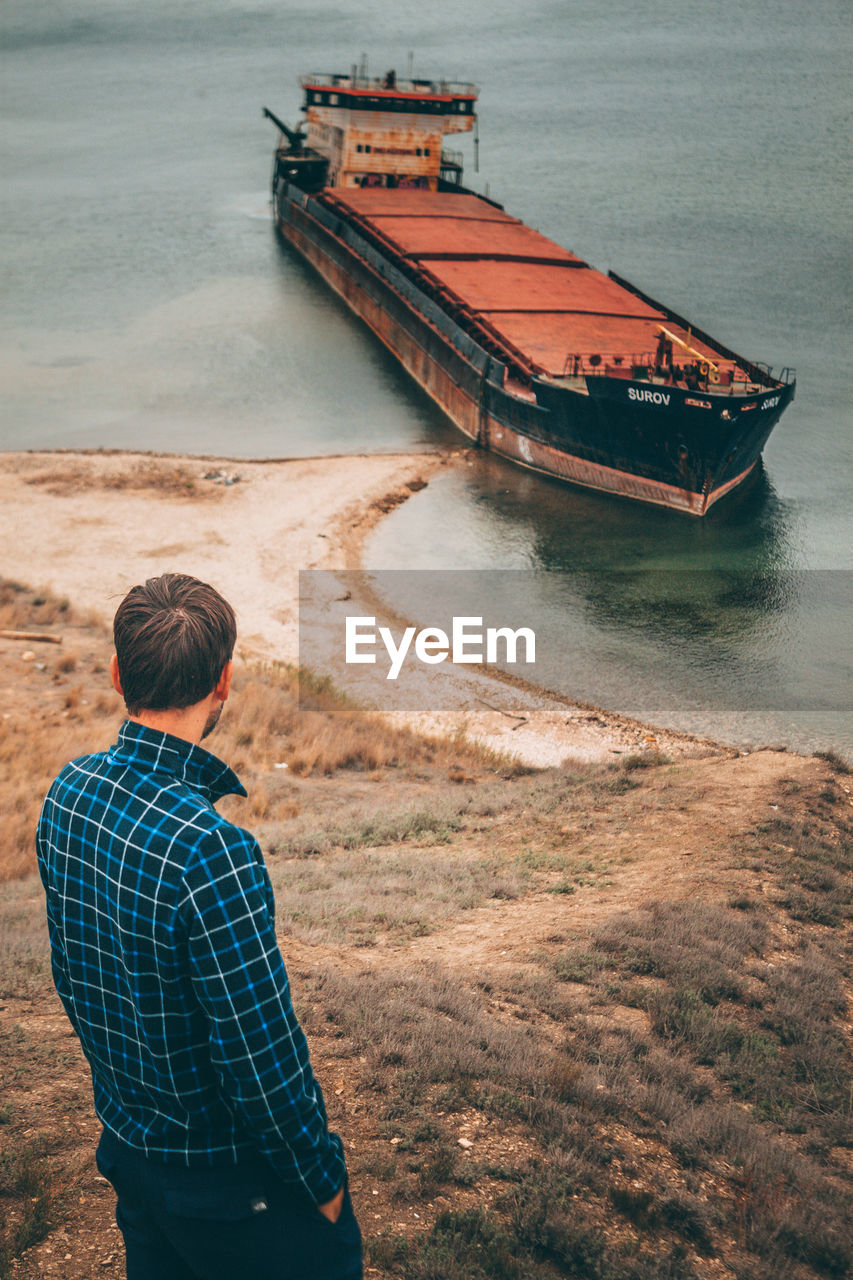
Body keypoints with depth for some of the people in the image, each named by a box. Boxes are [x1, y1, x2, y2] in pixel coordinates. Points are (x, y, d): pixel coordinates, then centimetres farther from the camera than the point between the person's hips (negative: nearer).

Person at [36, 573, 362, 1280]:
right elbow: (264, 1056, -26)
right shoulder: (210, 848, -33)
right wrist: (323, 1178, -10)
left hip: (122, 1143, 7)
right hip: (223, 1170, -7)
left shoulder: (67, 792, -8)